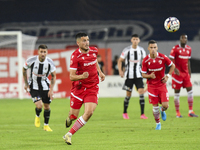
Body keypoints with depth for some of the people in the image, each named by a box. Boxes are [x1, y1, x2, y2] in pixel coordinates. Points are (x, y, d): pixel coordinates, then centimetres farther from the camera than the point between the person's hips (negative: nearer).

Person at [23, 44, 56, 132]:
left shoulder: (50, 62, -16)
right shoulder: (31, 61, -22)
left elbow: (53, 76, -2)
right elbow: (24, 70, -1)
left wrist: (51, 90, -8)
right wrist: (26, 84, 3)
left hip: (45, 86, 3)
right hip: (33, 86, -2)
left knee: (47, 106, 6)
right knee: (39, 105, -17)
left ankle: (46, 125, 28)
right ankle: (37, 116, 19)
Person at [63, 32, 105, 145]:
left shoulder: (94, 51, 1)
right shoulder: (75, 56, -15)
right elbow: (71, 77, -17)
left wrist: (100, 72, 17)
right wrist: (82, 76, -35)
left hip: (92, 87, 3)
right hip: (79, 87, -3)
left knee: (89, 112, -17)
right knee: (73, 115, 2)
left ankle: (69, 135, -5)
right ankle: (69, 118, 44)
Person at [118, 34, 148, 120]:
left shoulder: (141, 50, 3)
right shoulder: (127, 50, -6)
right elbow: (120, 61, 0)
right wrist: (120, 71, -12)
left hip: (138, 75, 2)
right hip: (129, 75, -2)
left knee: (141, 92, -12)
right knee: (128, 94, 2)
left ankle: (142, 114, -10)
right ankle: (125, 113, 22)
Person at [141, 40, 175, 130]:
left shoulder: (163, 57, -10)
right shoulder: (145, 60, -9)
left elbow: (172, 66, 6)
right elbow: (143, 74, -2)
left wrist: (167, 76, -4)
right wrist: (150, 76, -23)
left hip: (162, 84, 0)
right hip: (152, 86, 0)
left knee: (165, 105, -9)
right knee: (155, 106, 0)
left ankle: (162, 110, 29)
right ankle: (158, 123, 21)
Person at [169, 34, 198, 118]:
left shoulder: (189, 49, 10)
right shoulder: (175, 49, -9)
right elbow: (170, 60, -11)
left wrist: (189, 73, 18)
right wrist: (175, 69, -24)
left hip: (186, 73, 5)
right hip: (177, 73, -5)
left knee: (190, 90, -2)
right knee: (177, 93, 0)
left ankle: (190, 111, 2)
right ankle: (177, 113, 6)